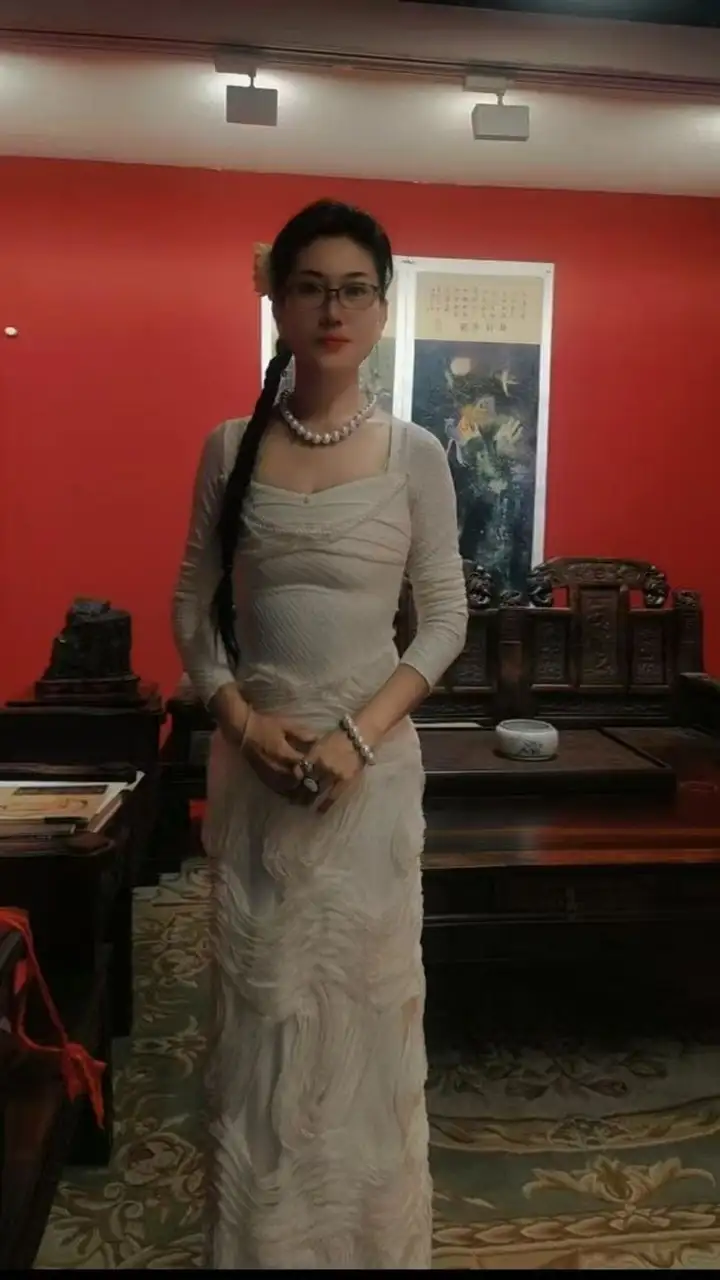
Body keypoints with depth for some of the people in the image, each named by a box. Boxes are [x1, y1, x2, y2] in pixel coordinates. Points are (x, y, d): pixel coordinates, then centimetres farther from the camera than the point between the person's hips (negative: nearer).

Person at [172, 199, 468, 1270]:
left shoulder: (416, 455, -2)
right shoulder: (231, 448, 2)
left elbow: (447, 619, -2)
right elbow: (193, 606, 5)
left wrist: (361, 735, -13)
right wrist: (240, 717, -11)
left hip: (373, 760, -1)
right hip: (255, 758, 1)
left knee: (366, 995, 7)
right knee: (261, 998, 9)